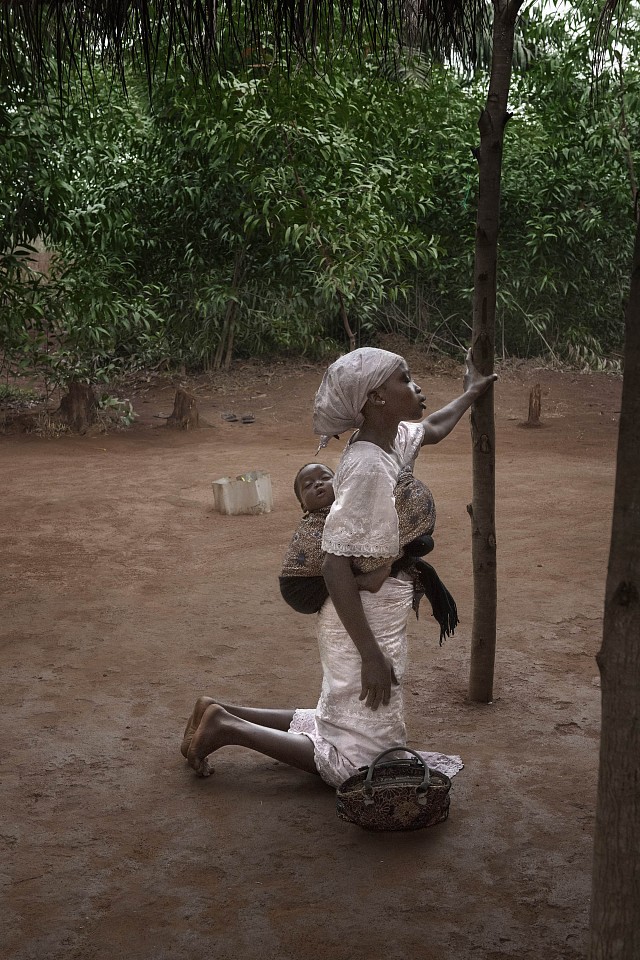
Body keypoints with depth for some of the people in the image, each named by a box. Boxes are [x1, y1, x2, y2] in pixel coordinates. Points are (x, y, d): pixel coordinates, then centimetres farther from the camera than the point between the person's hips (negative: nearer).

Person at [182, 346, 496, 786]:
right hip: (364, 628, -10)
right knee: (358, 759, 0)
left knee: (341, 726, 22)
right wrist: (371, 654, -25)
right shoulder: (366, 466, -25)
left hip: (381, 615, 10)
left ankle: (225, 713, 24)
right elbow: (336, 564, -27)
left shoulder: (393, 439, 2)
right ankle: (228, 727, 4)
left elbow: (432, 429, 29)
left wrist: (473, 392, 38)